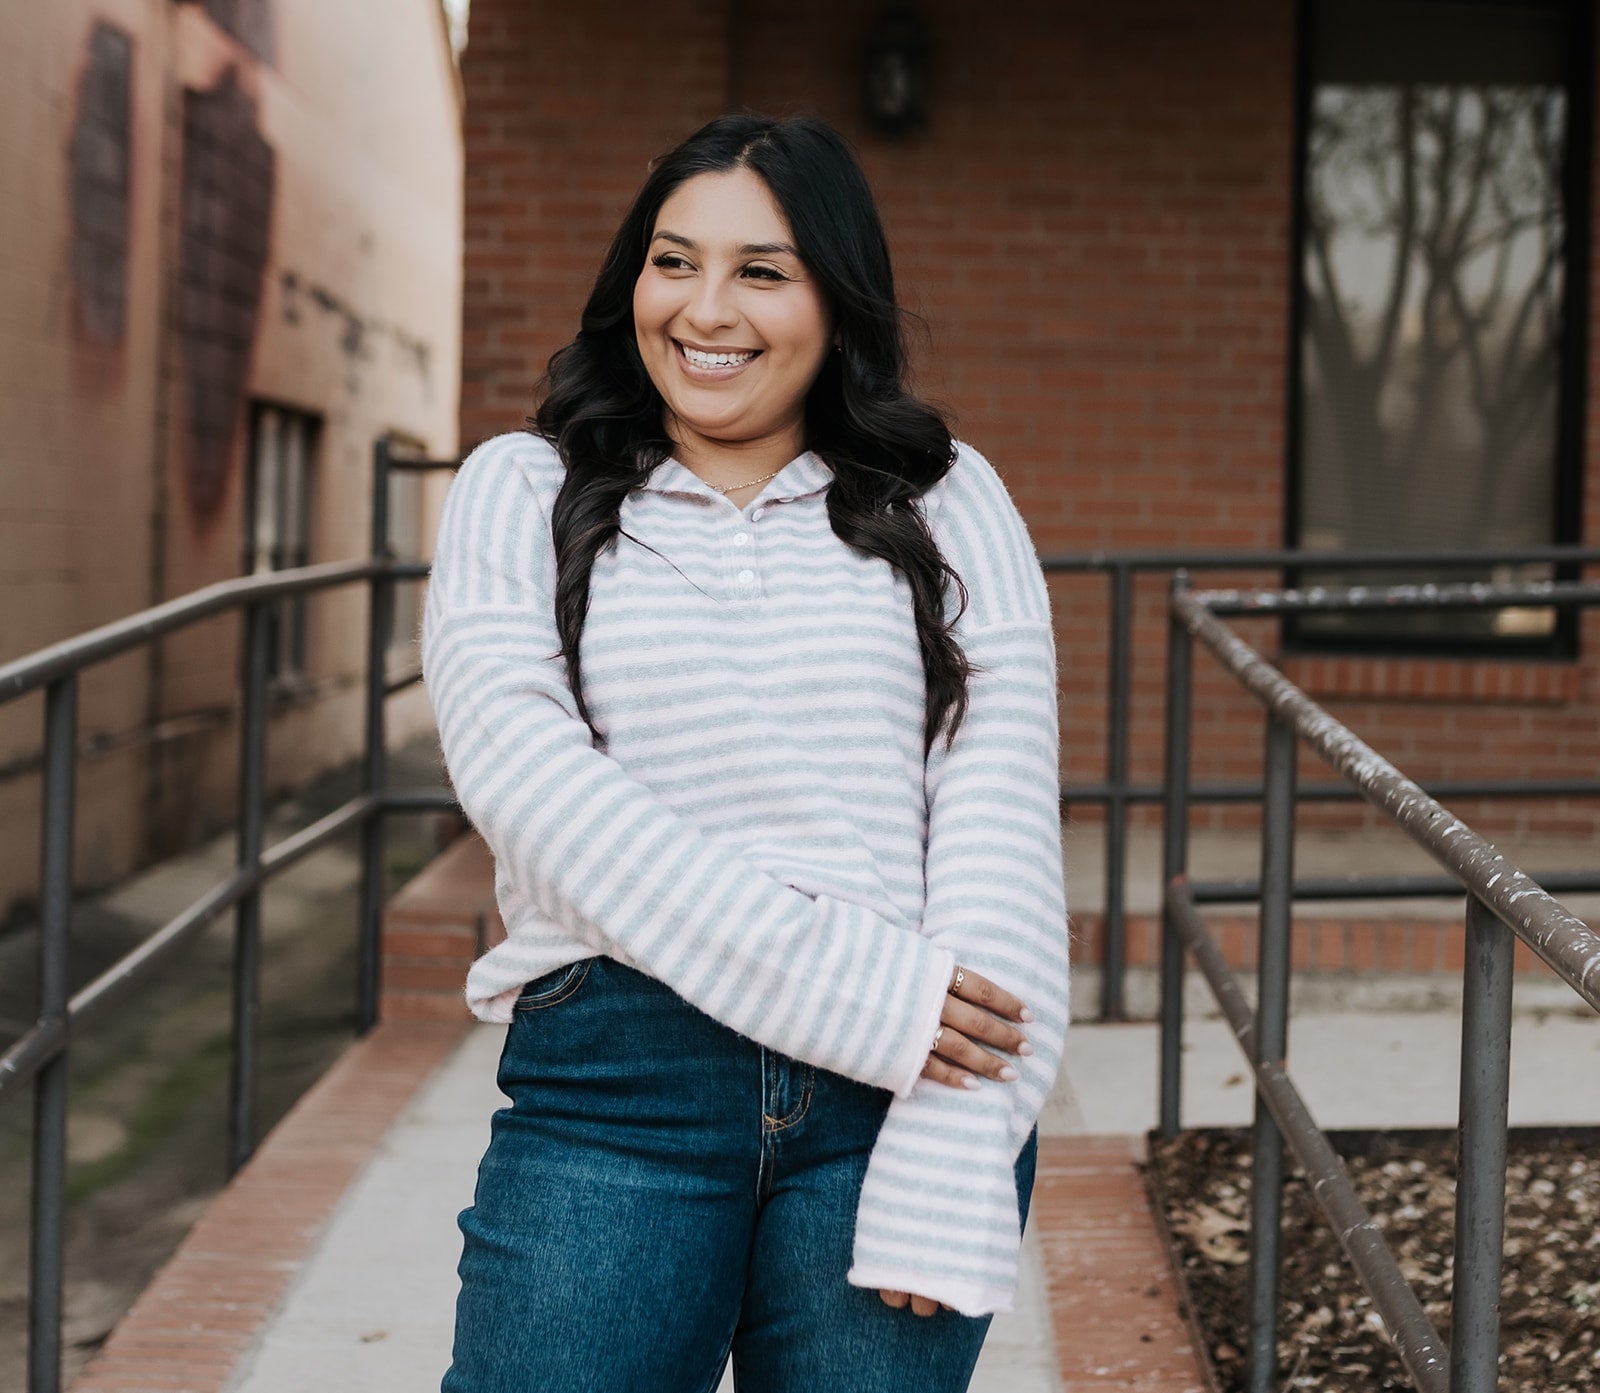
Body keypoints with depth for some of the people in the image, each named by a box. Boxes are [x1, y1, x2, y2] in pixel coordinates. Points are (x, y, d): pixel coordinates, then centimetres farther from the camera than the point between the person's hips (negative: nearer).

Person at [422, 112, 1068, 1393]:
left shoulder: (944, 502, 9)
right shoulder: (526, 492, 9)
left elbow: (998, 819, 0)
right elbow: (518, 764, -7)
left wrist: (947, 1183, -11)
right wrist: (837, 987, -16)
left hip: (904, 1087, 1)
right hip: (612, 1087, 0)